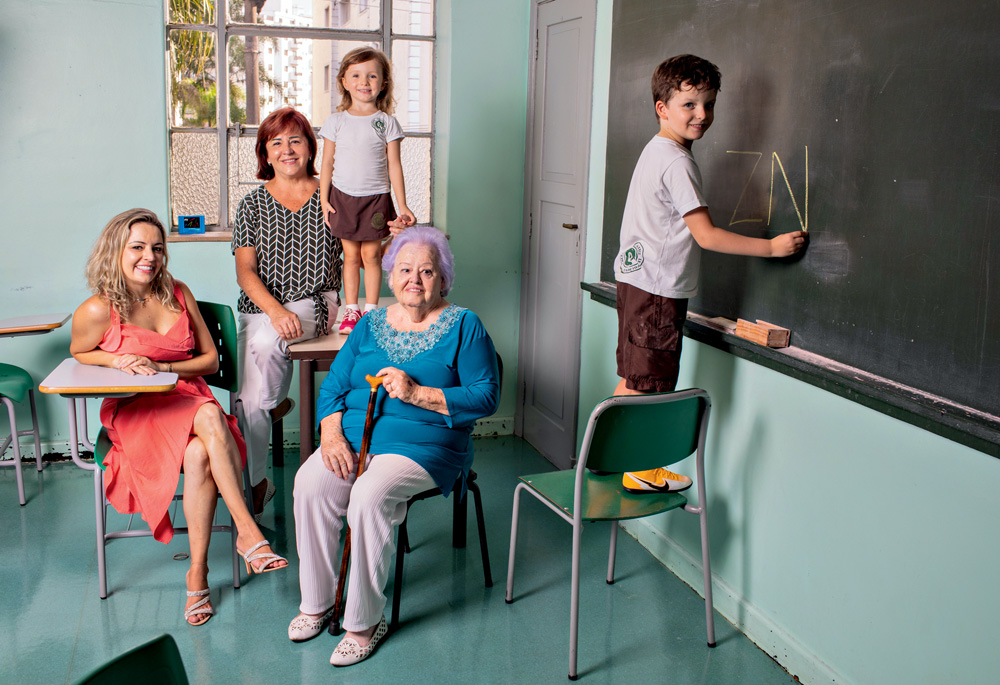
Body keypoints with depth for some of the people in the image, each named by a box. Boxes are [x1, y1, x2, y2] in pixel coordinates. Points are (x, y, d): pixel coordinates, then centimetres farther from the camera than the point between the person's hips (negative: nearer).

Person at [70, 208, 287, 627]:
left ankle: (198, 572, -26)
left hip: (187, 398, 3)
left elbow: (211, 360, 9)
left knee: (200, 455, -33)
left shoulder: (178, 295, 6)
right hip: (133, 411, -3)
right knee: (210, 417, -35)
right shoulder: (98, 310, -5)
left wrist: (161, 367, -8)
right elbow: (78, 353, 15)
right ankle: (248, 531, -35)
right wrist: (116, 360, -6)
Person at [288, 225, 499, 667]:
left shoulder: (463, 326, 3)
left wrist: (418, 394, -15)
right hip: (354, 434, 4)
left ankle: (364, 622, -16)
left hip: (424, 443, -4)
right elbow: (333, 385, 12)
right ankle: (316, 603, -4)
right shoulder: (371, 325, 16)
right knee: (309, 485, -24)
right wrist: (331, 434, -7)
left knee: (370, 496, -32)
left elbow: (486, 396, -6)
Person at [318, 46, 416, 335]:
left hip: (376, 198, -1)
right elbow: (327, 163, 6)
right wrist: (324, 200, 0)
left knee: (371, 255, 3)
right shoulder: (336, 121, 2)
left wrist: (402, 206, -2)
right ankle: (351, 310, 15)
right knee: (351, 255, 6)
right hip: (343, 196, 1)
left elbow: (394, 165, 0)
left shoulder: (387, 122, 0)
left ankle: (371, 311, 12)